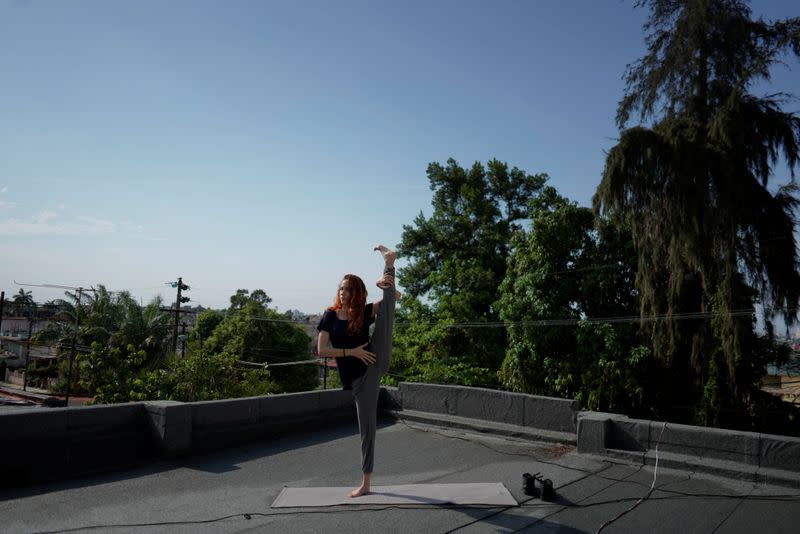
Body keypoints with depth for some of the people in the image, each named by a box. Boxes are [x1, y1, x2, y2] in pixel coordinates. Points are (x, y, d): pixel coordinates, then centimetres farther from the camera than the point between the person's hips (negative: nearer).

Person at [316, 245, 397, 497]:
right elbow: (321, 351, -4)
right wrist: (352, 352, -13)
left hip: (375, 362, 0)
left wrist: (384, 285, -15)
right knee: (366, 426, 4)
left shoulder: (365, 312, 5)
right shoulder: (330, 316, 4)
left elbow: (395, 296, 5)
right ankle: (365, 483, 18)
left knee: (386, 308, -9)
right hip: (359, 377, 0)